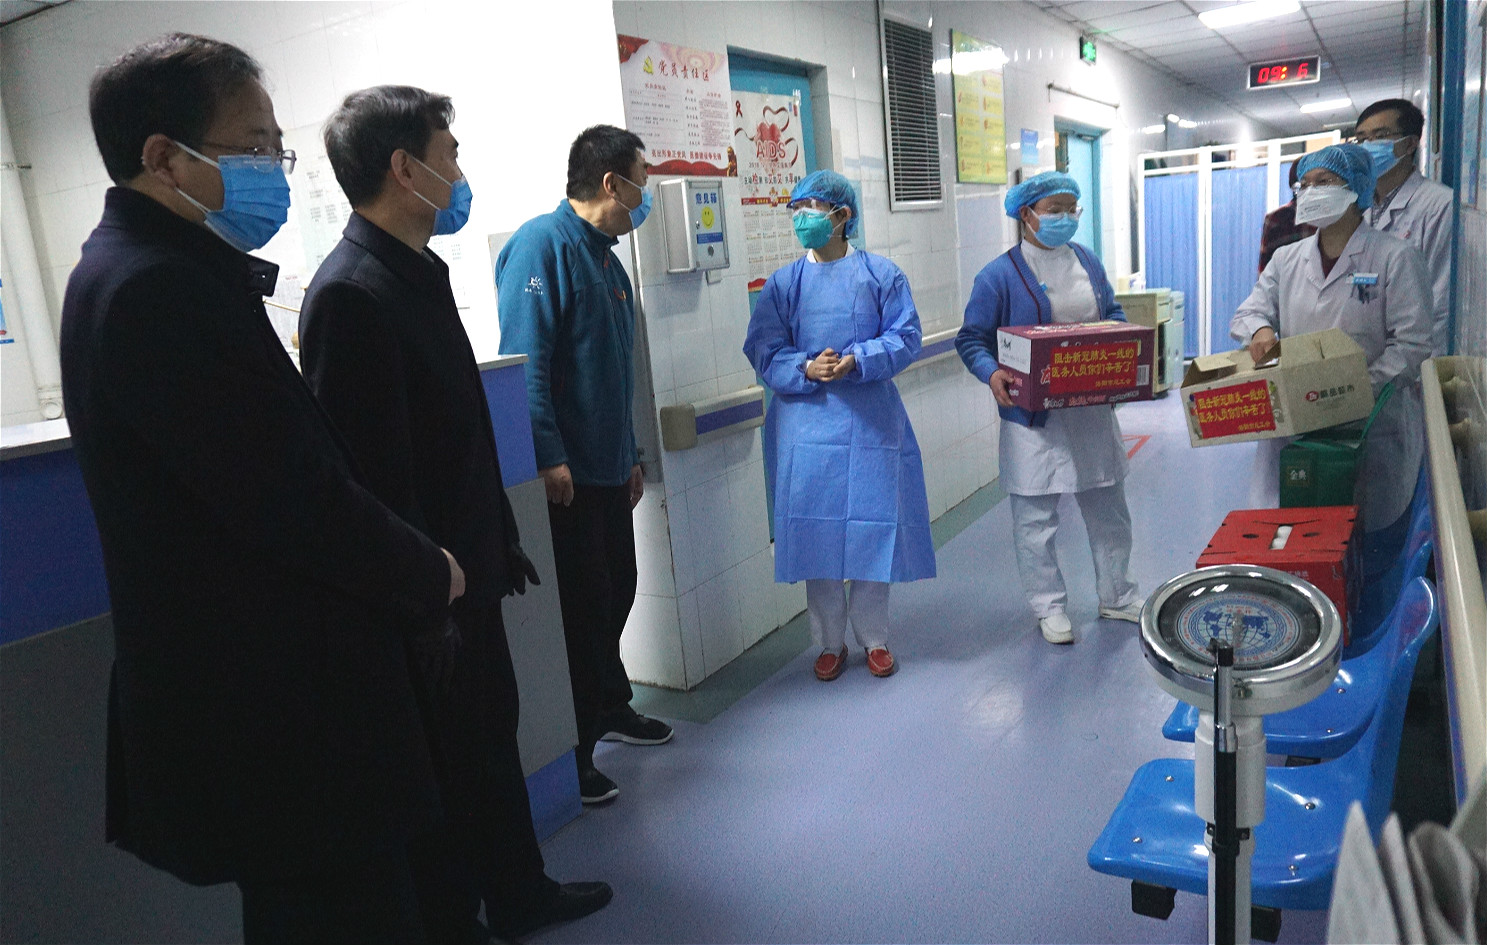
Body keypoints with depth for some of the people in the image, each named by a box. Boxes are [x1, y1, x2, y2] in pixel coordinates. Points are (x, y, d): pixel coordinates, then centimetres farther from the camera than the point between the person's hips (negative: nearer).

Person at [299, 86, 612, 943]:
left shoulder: (419, 274, 8)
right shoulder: (352, 293, -21)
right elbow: (372, 473, -24)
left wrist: (500, 543, 15)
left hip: (465, 571, 9)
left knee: (491, 733, 21)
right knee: (440, 764, 9)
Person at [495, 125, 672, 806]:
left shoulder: (607, 258, 16)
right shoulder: (543, 242, -13)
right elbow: (524, 358, -22)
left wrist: (631, 455, 22)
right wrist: (549, 456, -25)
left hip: (607, 469, 9)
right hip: (563, 473, -9)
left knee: (615, 590, 18)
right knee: (578, 606, -2)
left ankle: (610, 706, 37)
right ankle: (571, 751, 13)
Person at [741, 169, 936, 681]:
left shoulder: (881, 274, 3)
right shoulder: (783, 283, 7)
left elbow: (905, 338, -2)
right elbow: (763, 351, 2)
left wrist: (855, 362, -19)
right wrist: (806, 370, -18)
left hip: (871, 420, -1)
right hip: (806, 421, 1)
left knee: (873, 526, 4)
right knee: (816, 530, 5)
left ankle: (873, 638, 23)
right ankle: (830, 642, 22)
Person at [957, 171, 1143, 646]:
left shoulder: (1088, 262, 9)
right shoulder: (999, 275, -9)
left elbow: (1113, 314, 19)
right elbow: (972, 338, -8)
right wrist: (992, 374, -27)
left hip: (1094, 413, 6)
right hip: (1034, 417, -5)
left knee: (1108, 509, 16)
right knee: (1035, 518, 3)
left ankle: (1117, 596, 35)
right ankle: (1048, 608, 20)